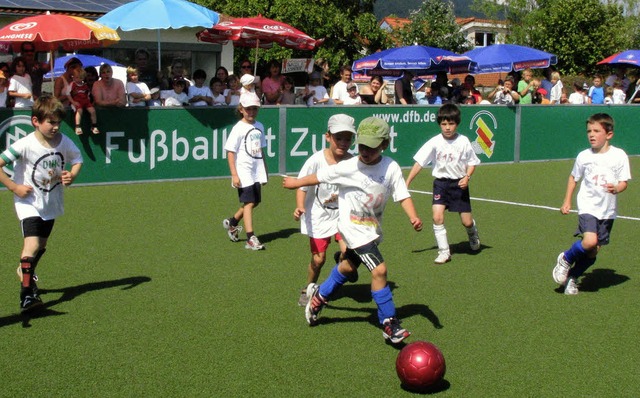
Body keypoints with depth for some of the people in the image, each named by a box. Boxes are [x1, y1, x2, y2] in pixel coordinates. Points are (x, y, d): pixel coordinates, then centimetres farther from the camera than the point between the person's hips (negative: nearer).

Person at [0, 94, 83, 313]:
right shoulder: (25, 145, -23)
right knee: (32, 244, -21)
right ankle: (27, 295, -19)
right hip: (28, 202, -5)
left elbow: (77, 160, 9)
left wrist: (71, 175, -10)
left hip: (51, 202, 5)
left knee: (41, 246, 19)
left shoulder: (64, 142, -10)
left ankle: (26, 271, 51)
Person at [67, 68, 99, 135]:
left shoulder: (85, 85, 13)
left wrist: (88, 100, 9)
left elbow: (88, 94, 26)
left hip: (85, 101, 5)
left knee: (92, 110, -15)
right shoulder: (72, 84, 0)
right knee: (79, 110, -33)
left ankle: (94, 126, -1)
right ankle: (77, 127, -35)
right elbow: (68, 94, -3)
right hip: (76, 102, -5)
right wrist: (73, 102, -10)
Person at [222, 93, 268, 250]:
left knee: (256, 201, 13)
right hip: (244, 171, -7)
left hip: (257, 172, 7)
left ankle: (232, 222, 33)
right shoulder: (239, 128, -9)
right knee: (249, 202, -9)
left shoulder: (259, 127, 11)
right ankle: (251, 238, -7)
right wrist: (234, 175, -17)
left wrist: (265, 171, 20)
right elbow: (230, 152, -12)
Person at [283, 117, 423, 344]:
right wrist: (295, 183, 8)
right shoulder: (348, 168, -18)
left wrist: (413, 217, -29)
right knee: (379, 270, -16)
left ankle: (318, 297, 48)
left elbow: (402, 195, -12)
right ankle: (389, 324, -7)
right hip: (353, 228, -5)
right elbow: (319, 177, -5)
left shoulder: (391, 168, -12)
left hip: (373, 228, 5)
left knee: (348, 266, 24)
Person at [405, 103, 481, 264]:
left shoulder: (463, 141, -7)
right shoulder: (435, 142, -9)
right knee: (437, 217, -17)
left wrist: (467, 177, -13)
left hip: (459, 184, 0)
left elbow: (472, 162, 5)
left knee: (467, 221, 3)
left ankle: (473, 234, 41)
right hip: (441, 183, 0)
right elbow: (419, 163, -7)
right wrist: (407, 183, -11)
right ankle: (444, 251, -3)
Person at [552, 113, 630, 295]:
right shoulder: (584, 156, 0)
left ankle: (572, 277, 26)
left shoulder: (619, 156, -4)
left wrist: (616, 188, -24)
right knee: (590, 241, -24)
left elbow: (623, 182, -1)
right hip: (588, 206, -1)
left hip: (608, 210, 1)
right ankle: (565, 259, 3)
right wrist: (567, 201, 11)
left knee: (593, 252, 4)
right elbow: (573, 177, 15)